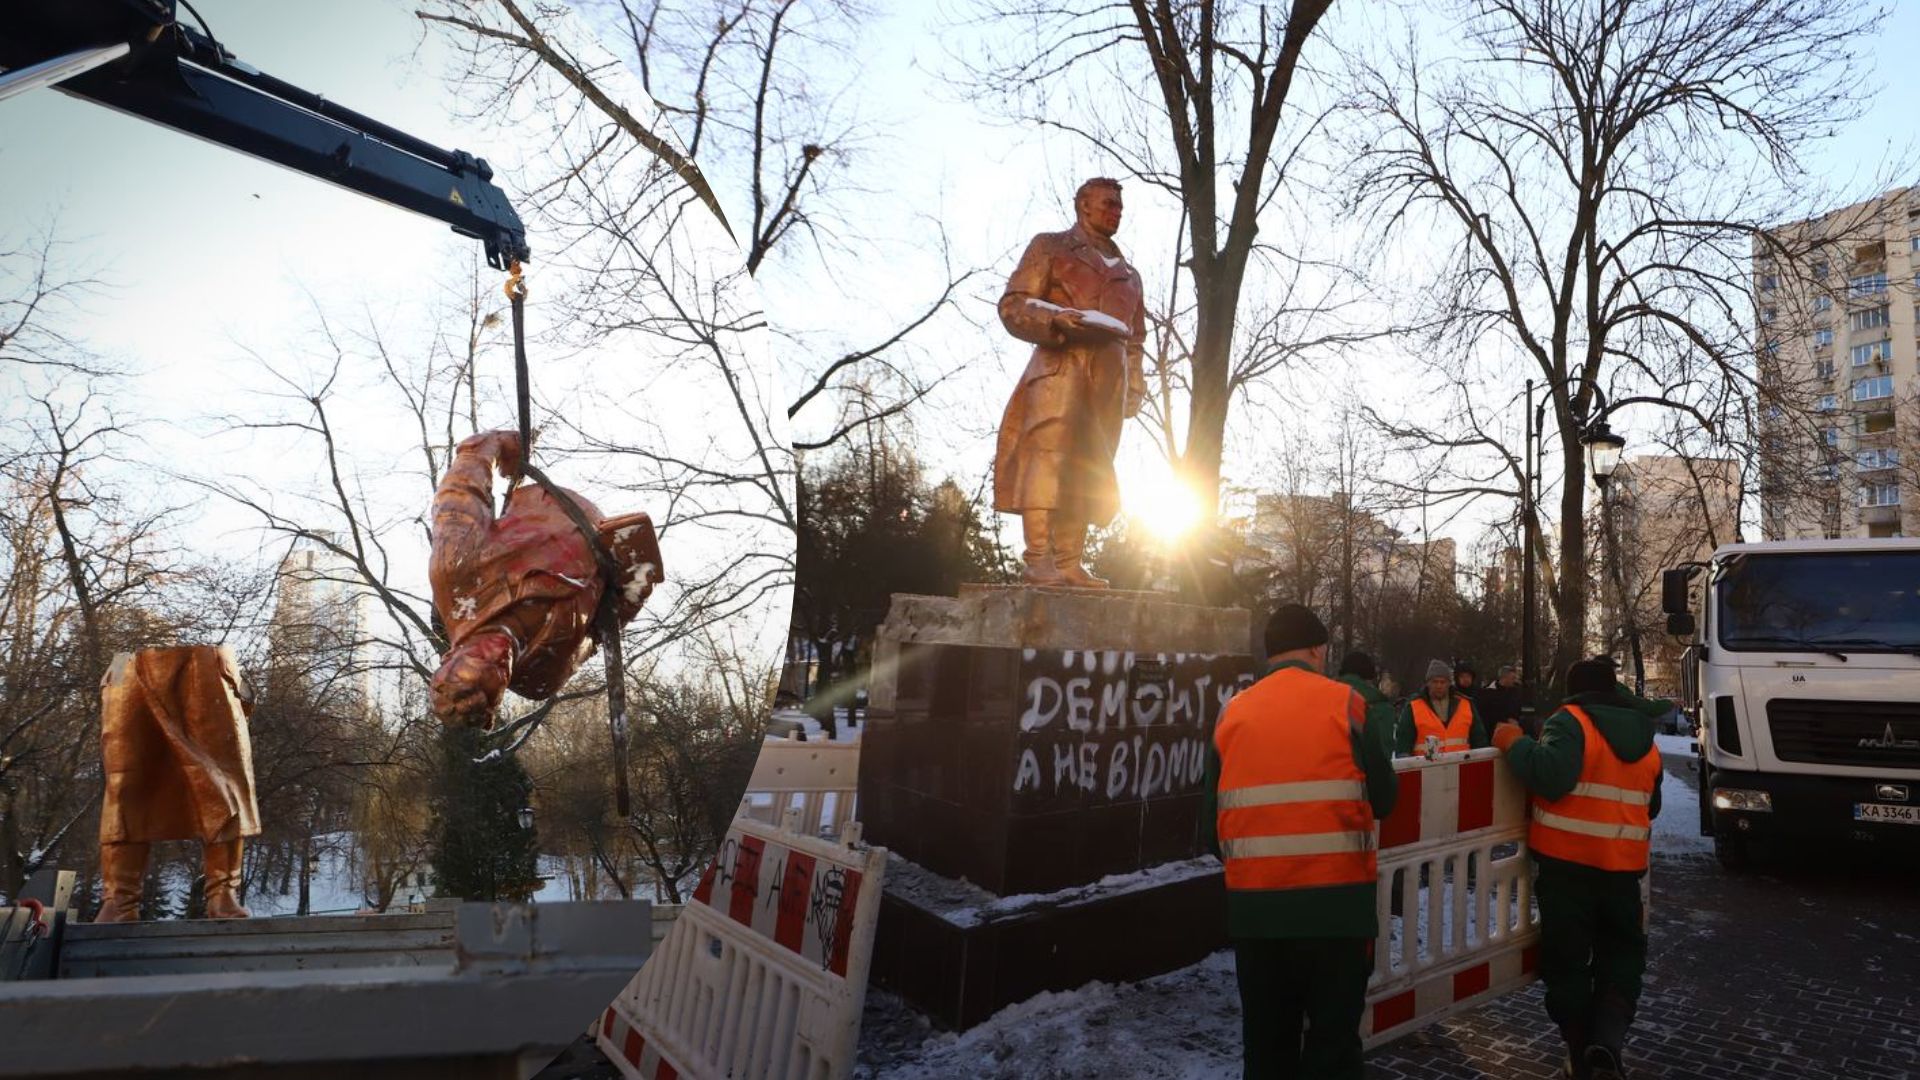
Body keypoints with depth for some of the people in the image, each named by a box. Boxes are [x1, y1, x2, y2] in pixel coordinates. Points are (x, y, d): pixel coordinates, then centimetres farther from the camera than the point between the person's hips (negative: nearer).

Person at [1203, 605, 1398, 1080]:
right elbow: (1383, 797, 2)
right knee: (1333, 1040, 9)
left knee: (1266, 1042, 16)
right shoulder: (1343, 703, -4)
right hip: (1334, 899, -3)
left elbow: (1211, 826, 6)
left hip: (1253, 903, 3)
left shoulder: (1232, 713, 4)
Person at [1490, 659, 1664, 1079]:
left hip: (1566, 862, -4)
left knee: (1567, 959, 8)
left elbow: (1552, 776, -27)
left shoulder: (1570, 721, -10)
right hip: (1623, 865, 5)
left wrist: (1515, 743, -13)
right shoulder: (1644, 737, 12)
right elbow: (1651, 806, 24)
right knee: (1622, 955, 16)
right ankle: (1607, 1040, -3)